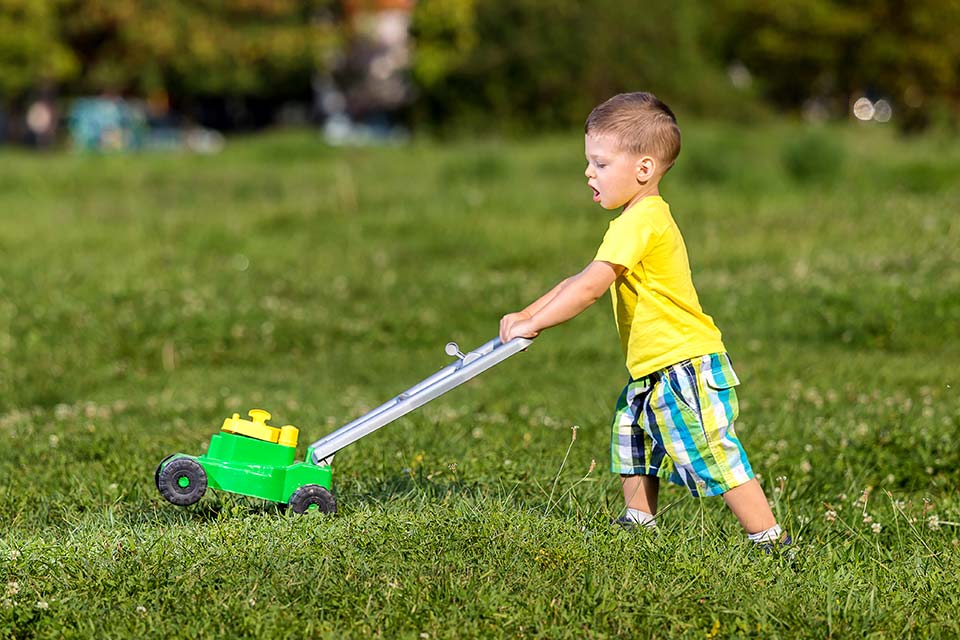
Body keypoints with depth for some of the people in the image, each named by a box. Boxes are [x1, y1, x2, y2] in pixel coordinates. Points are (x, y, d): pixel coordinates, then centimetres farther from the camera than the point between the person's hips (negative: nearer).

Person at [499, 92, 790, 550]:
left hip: (687, 366, -11)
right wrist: (527, 314, 12)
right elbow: (580, 281, 19)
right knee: (630, 431, 22)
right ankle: (639, 523, 34)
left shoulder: (639, 221, -18)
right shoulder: (645, 218, 16)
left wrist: (532, 323, -19)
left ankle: (772, 541, -7)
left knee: (715, 457, -10)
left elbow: (590, 287, -26)